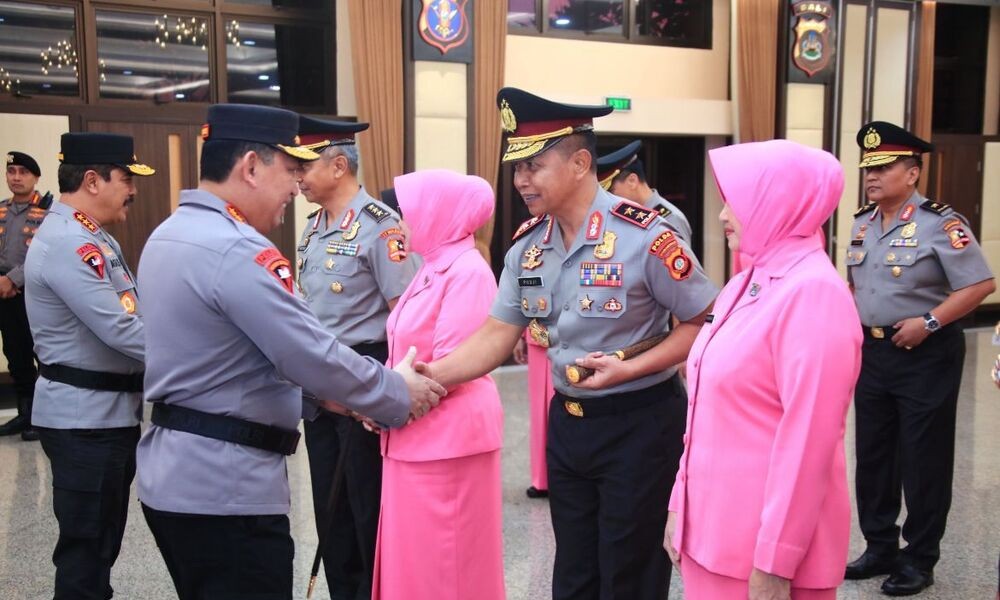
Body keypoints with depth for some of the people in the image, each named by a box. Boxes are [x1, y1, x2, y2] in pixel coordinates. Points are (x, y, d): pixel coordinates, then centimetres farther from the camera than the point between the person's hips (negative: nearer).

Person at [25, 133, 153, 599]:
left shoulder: (94, 240, 13)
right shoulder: (66, 244, -20)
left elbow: (135, 312, 12)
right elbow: (123, 332, -26)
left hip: (109, 412, 10)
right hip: (85, 419, -10)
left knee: (100, 542, 21)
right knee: (86, 548, 2)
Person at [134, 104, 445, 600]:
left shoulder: (169, 235, 10)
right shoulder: (237, 252, -22)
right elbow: (314, 355, -20)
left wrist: (324, 393, 12)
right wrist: (400, 395, -6)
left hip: (173, 474, 10)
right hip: (224, 486, -10)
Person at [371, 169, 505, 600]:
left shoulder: (468, 272, -15)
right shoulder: (432, 270, 13)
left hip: (448, 436, -9)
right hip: (416, 436, 9)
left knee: (443, 562, 4)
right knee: (413, 555, 17)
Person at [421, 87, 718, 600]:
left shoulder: (643, 236, -19)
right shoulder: (528, 245, -1)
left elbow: (704, 323, -13)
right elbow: (497, 335, 0)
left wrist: (630, 369, -23)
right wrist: (429, 376, -12)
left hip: (639, 424, -5)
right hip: (566, 422, 6)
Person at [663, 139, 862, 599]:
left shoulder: (813, 292, -18)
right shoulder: (746, 284, 10)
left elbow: (807, 438, -21)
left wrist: (775, 562, -19)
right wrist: (680, 503, 13)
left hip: (763, 543, -8)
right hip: (712, 527, 8)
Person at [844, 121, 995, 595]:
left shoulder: (941, 224, -14)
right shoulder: (862, 222, 7)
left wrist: (928, 322, -20)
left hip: (925, 355, -7)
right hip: (872, 351, 7)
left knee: (923, 460, 5)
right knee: (872, 455, 13)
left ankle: (919, 560, 20)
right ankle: (880, 548, 29)